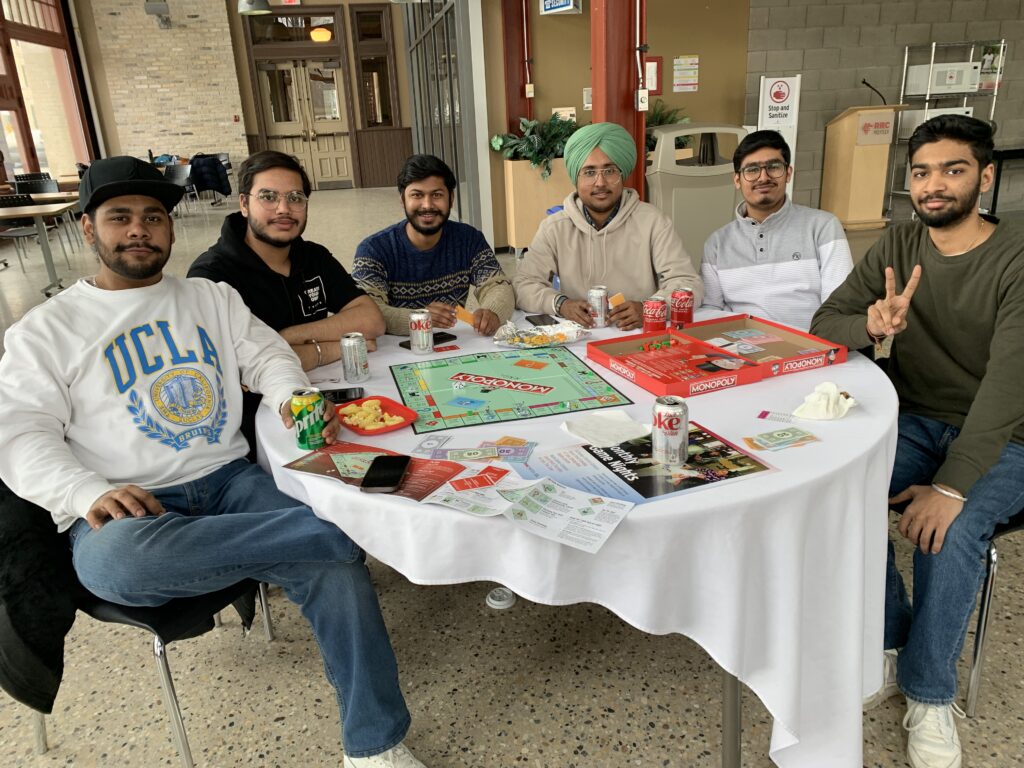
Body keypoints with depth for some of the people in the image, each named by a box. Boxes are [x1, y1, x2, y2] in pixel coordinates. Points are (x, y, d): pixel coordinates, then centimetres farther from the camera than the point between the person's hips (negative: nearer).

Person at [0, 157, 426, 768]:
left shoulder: (213, 298, 19)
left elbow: (268, 355, 13)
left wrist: (295, 399, -12)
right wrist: (91, 493, -20)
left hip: (229, 478, 3)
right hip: (125, 510, -2)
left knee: (335, 565, -24)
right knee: (117, 558, -40)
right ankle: (348, 520, -31)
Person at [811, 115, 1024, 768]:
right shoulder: (899, 246, 2)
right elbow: (824, 324, -2)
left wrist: (952, 485, -32)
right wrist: (873, 326, -26)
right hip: (915, 424, 4)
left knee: (951, 531, -31)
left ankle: (929, 694, -6)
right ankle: (891, 644, -3)